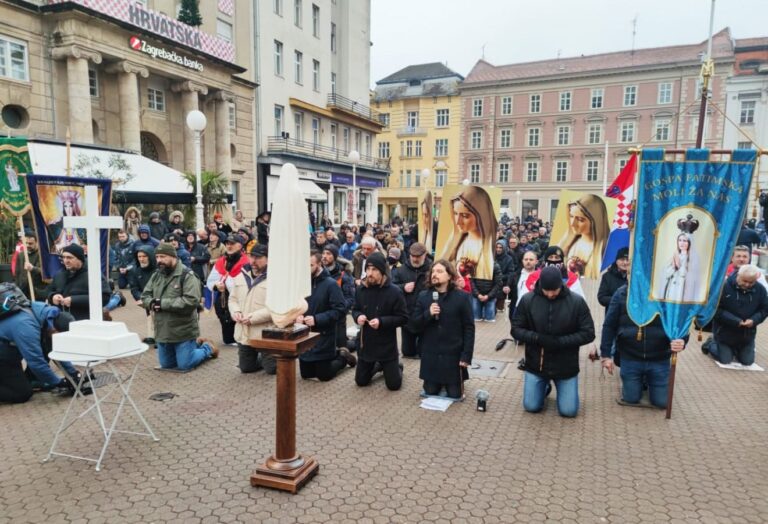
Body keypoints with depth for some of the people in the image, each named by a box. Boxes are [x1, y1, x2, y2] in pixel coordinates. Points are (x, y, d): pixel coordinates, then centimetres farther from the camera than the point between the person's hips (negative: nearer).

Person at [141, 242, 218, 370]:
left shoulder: (186, 275, -16)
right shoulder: (156, 275, 7)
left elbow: (191, 301, -26)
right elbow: (145, 296, 9)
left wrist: (163, 303, -26)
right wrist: (152, 303, -16)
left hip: (183, 332, -7)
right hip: (163, 331, 7)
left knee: (184, 365, 0)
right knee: (166, 365, 20)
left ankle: (207, 348, 26)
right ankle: (195, 344, 38)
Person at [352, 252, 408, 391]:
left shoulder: (394, 292, -17)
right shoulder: (361, 289, -3)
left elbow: (403, 318, -14)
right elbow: (355, 310, 11)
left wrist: (382, 322, -26)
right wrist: (358, 316, -13)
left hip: (387, 346, -4)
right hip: (366, 344, 4)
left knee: (394, 385, 4)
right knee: (360, 381, 15)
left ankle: (397, 367, 37)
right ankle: (378, 365, 43)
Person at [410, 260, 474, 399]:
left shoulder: (461, 297, -7)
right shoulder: (423, 296, 0)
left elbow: (469, 328, -7)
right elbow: (413, 325, -1)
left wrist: (466, 355, -12)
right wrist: (427, 314, -20)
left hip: (453, 355, -2)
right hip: (430, 355, 2)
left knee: (454, 394, 6)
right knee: (430, 392, 11)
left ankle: (452, 382, 38)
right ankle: (439, 383, 43)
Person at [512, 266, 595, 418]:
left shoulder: (576, 301, -13)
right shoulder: (528, 300, -11)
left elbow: (588, 333, -9)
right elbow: (516, 329, -5)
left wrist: (561, 341, -22)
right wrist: (538, 338, -23)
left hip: (565, 366, -1)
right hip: (536, 364, 1)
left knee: (568, 411, 2)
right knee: (531, 407, 6)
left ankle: (558, 387, 34)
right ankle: (544, 387, 37)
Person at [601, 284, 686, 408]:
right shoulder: (622, 293, -10)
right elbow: (609, 325, -5)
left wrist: (681, 340, -30)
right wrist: (605, 354, -5)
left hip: (659, 359, 0)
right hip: (630, 358, 0)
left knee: (661, 402, 10)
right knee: (631, 399, 13)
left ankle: (649, 380, 42)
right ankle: (641, 381, 46)